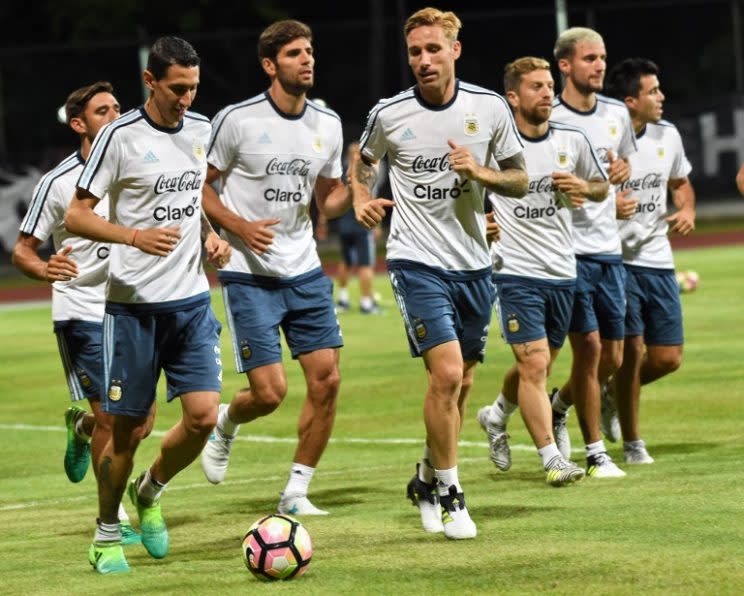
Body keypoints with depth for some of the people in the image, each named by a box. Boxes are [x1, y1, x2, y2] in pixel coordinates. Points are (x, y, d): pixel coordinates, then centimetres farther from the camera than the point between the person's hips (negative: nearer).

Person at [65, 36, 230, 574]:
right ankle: (107, 535, 20)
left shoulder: (202, 130, 8)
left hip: (192, 299, 5)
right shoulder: (121, 136, -10)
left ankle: (150, 492, 21)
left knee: (204, 414, -7)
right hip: (135, 303, -5)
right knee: (130, 428, 1)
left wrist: (212, 237, 5)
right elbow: (76, 215, -10)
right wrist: (137, 236, -24)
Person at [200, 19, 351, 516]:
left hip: (305, 271, 5)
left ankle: (296, 493, 9)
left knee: (327, 379, -4)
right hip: (249, 276, -5)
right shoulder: (237, 120, -9)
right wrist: (239, 226, -17)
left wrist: (351, 189, -6)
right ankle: (226, 422, 26)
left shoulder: (327, 124, 6)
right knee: (269, 392, -11)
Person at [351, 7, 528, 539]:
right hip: (417, 261, -3)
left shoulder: (491, 108, -2)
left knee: (461, 382, 11)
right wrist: (362, 200, -4)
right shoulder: (389, 115, -5)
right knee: (446, 372, -17)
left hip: (473, 264, 3)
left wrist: (480, 171, -13)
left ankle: (428, 480, 33)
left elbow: (519, 180, 6)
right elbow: (363, 161, 16)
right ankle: (448, 494, -3)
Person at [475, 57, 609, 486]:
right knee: (534, 363, -14)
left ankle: (497, 415, 44)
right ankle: (552, 458, -10)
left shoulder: (573, 141, 4)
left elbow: (602, 187, 18)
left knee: (538, 367, 15)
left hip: (563, 273, 5)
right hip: (516, 273, -5)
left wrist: (583, 186, -3)